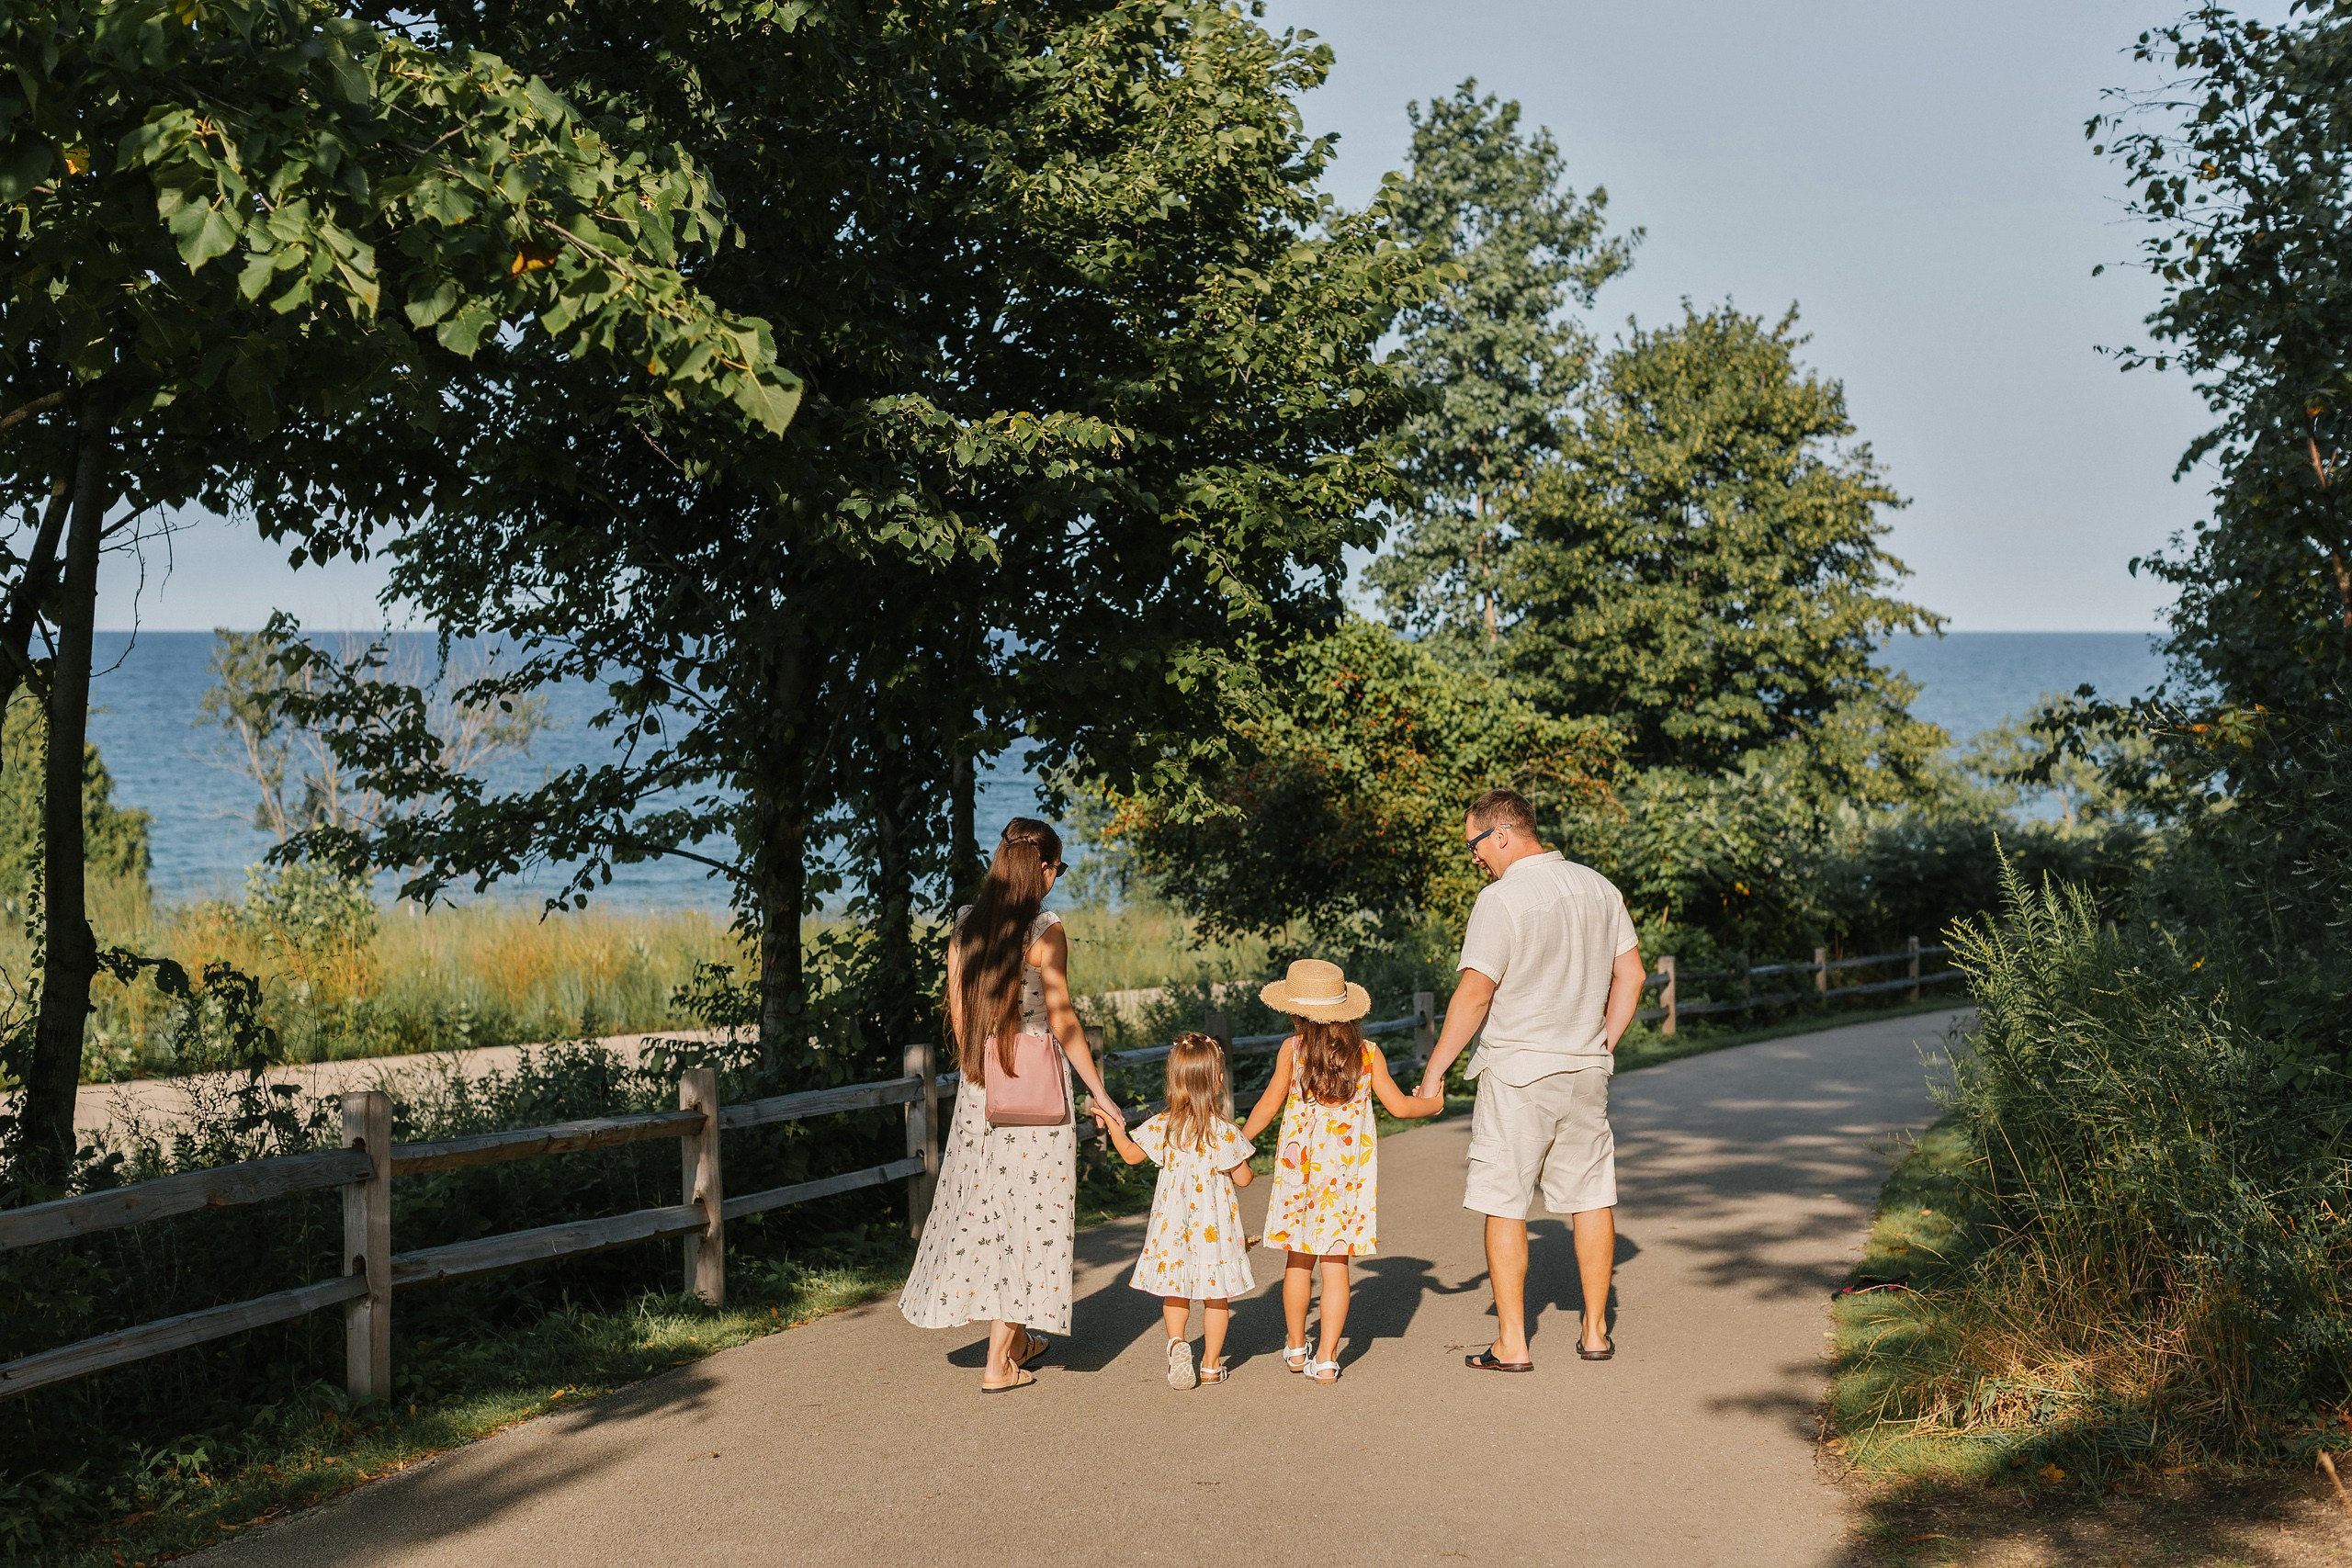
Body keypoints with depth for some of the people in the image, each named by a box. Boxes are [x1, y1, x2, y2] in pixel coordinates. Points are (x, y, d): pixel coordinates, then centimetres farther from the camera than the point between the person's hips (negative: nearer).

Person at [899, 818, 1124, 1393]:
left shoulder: (965, 926, 5)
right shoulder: (1045, 931, -11)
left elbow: (957, 1013, 10)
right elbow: (1061, 1021, -11)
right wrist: (1099, 1092, -4)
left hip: (979, 1087, 6)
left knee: (984, 1205, 15)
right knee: (1027, 1213, 2)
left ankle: (1017, 1338, 28)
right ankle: (1000, 1362, 4)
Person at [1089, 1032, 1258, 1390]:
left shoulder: (1162, 1126, -6)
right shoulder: (1225, 1133, -14)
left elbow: (1131, 1154, 9)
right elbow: (1243, 1179, -7)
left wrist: (1112, 1124, 21)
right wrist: (1240, 1157, 12)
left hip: (1172, 1222, 2)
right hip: (1213, 1225, -2)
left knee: (1175, 1291, 15)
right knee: (1216, 1295, 9)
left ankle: (1177, 1340, -9)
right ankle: (1211, 1364, 13)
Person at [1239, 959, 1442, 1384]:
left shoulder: (1292, 1049, -5)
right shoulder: (1367, 1054, -1)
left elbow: (1270, 1104, -1)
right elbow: (1399, 1106, 2)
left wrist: (1240, 1140, 14)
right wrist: (1434, 1102, 21)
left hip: (1301, 1165, 0)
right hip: (1348, 1172, 1)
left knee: (1299, 1260, 13)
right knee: (1336, 1263, 3)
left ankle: (1296, 1347, 26)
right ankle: (1326, 1358, 1)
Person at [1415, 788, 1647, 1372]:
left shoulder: (1501, 898, -14)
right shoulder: (1597, 887, 6)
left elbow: (1474, 995, -16)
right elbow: (1631, 974, 11)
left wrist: (1434, 1071, -8)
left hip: (1517, 1072, -6)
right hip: (1585, 1070, 6)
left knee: (1504, 1204, 2)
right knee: (1591, 1196, 13)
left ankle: (1512, 1343, 4)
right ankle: (1595, 1331, 21)